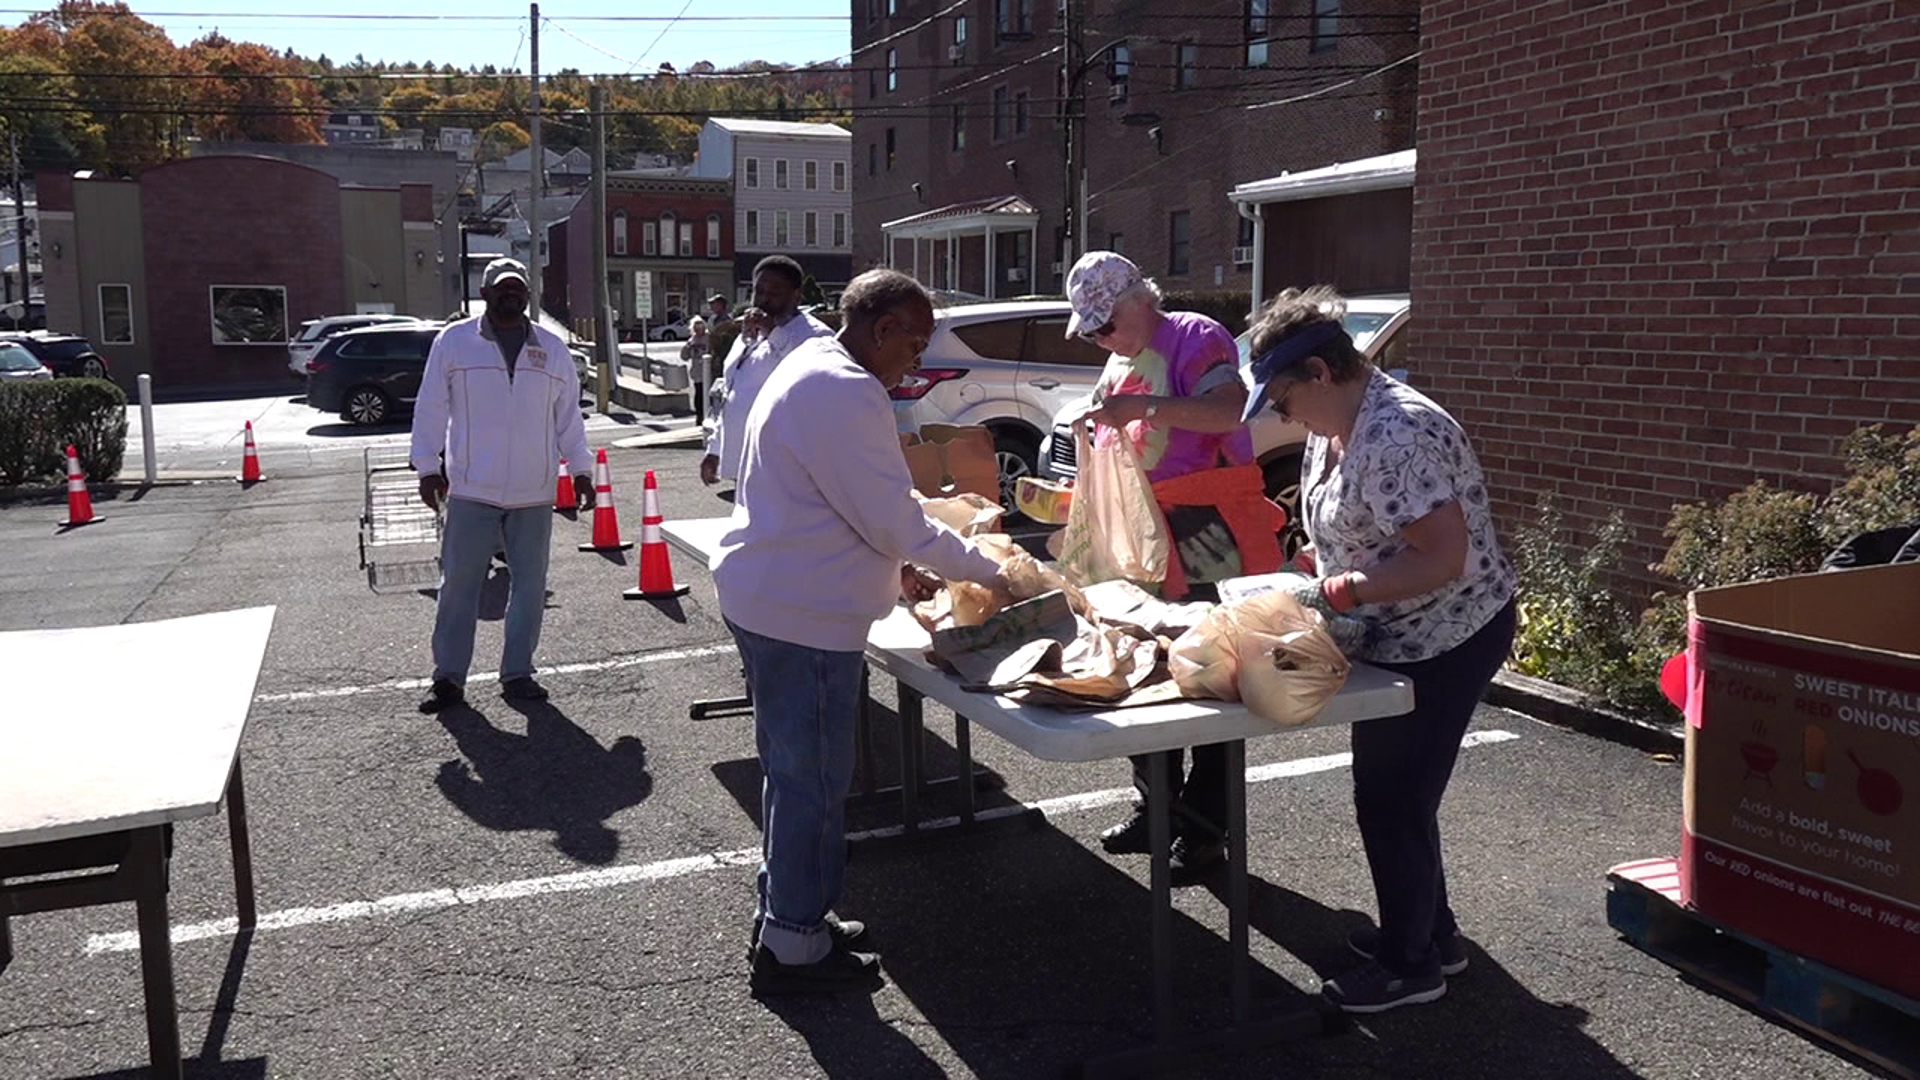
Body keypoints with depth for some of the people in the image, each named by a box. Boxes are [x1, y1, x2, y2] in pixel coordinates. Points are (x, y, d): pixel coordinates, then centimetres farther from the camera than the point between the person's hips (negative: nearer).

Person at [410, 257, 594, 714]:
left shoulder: (552, 348, 8)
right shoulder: (453, 341, 0)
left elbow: (569, 416, 12)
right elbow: (431, 409, 3)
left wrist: (580, 469, 9)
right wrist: (428, 467, -1)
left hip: (534, 493, 3)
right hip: (472, 490, -2)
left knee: (530, 585, 8)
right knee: (459, 583, 3)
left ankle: (518, 673, 20)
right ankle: (448, 676, 13)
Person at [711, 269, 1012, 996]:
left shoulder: (808, 369, 14)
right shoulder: (846, 395, -20)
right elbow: (895, 522, -19)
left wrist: (895, 567, 16)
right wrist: (987, 573, -6)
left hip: (767, 600, 11)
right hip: (805, 615, -11)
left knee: (794, 770, 20)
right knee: (814, 780, 2)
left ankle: (785, 910, 34)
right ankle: (792, 947, 14)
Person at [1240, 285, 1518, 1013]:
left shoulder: (1396, 436, -28)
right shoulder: (1334, 427, 4)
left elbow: (1443, 558, -32)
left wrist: (1339, 592, -28)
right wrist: (1316, 573, 0)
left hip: (1445, 640, -10)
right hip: (1401, 638, 10)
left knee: (1391, 800, 1)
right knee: (1394, 790, 19)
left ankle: (1410, 964, 18)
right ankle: (1431, 933, 36)